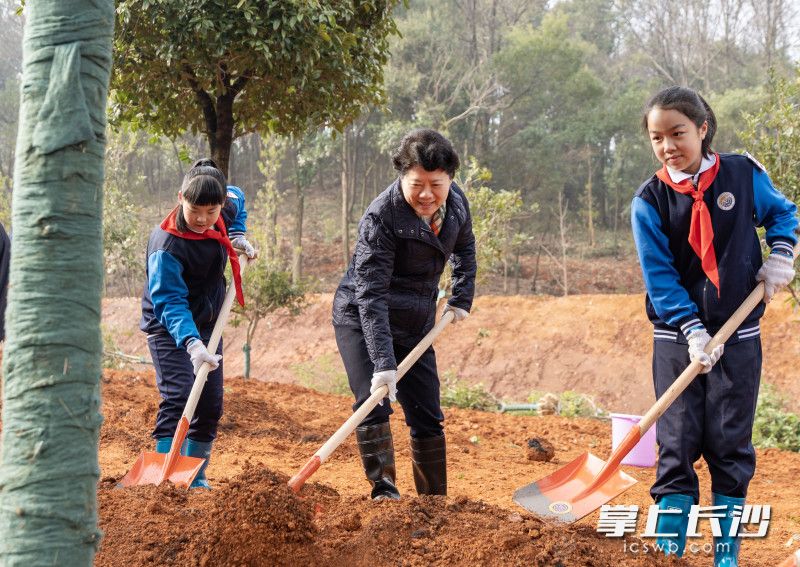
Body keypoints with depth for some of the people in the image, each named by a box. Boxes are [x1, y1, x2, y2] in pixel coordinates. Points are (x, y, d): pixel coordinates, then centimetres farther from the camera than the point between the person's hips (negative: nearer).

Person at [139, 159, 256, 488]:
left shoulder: (224, 211, -10)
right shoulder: (166, 244, -31)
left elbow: (238, 198, 16)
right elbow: (169, 302, -37)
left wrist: (238, 235, 2)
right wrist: (191, 343, -50)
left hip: (205, 324, 7)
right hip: (169, 327, -7)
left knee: (211, 404, 8)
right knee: (177, 397, -22)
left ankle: (196, 478, 20)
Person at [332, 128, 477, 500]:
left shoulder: (456, 202, -7)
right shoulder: (381, 217, -26)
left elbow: (464, 248, 18)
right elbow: (371, 295, -31)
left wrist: (462, 298, 8)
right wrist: (383, 363, -38)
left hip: (415, 326, 5)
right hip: (361, 320, -5)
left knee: (428, 418, 6)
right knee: (372, 401, -23)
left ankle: (434, 502, 17)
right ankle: (384, 490, -18)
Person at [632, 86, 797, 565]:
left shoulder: (744, 174, -3)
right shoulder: (650, 201, -5)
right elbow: (659, 276, -9)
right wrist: (693, 331, -20)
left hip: (738, 336, 1)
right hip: (678, 338, 0)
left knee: (731, 444, 4)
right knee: (678, 443, -1)